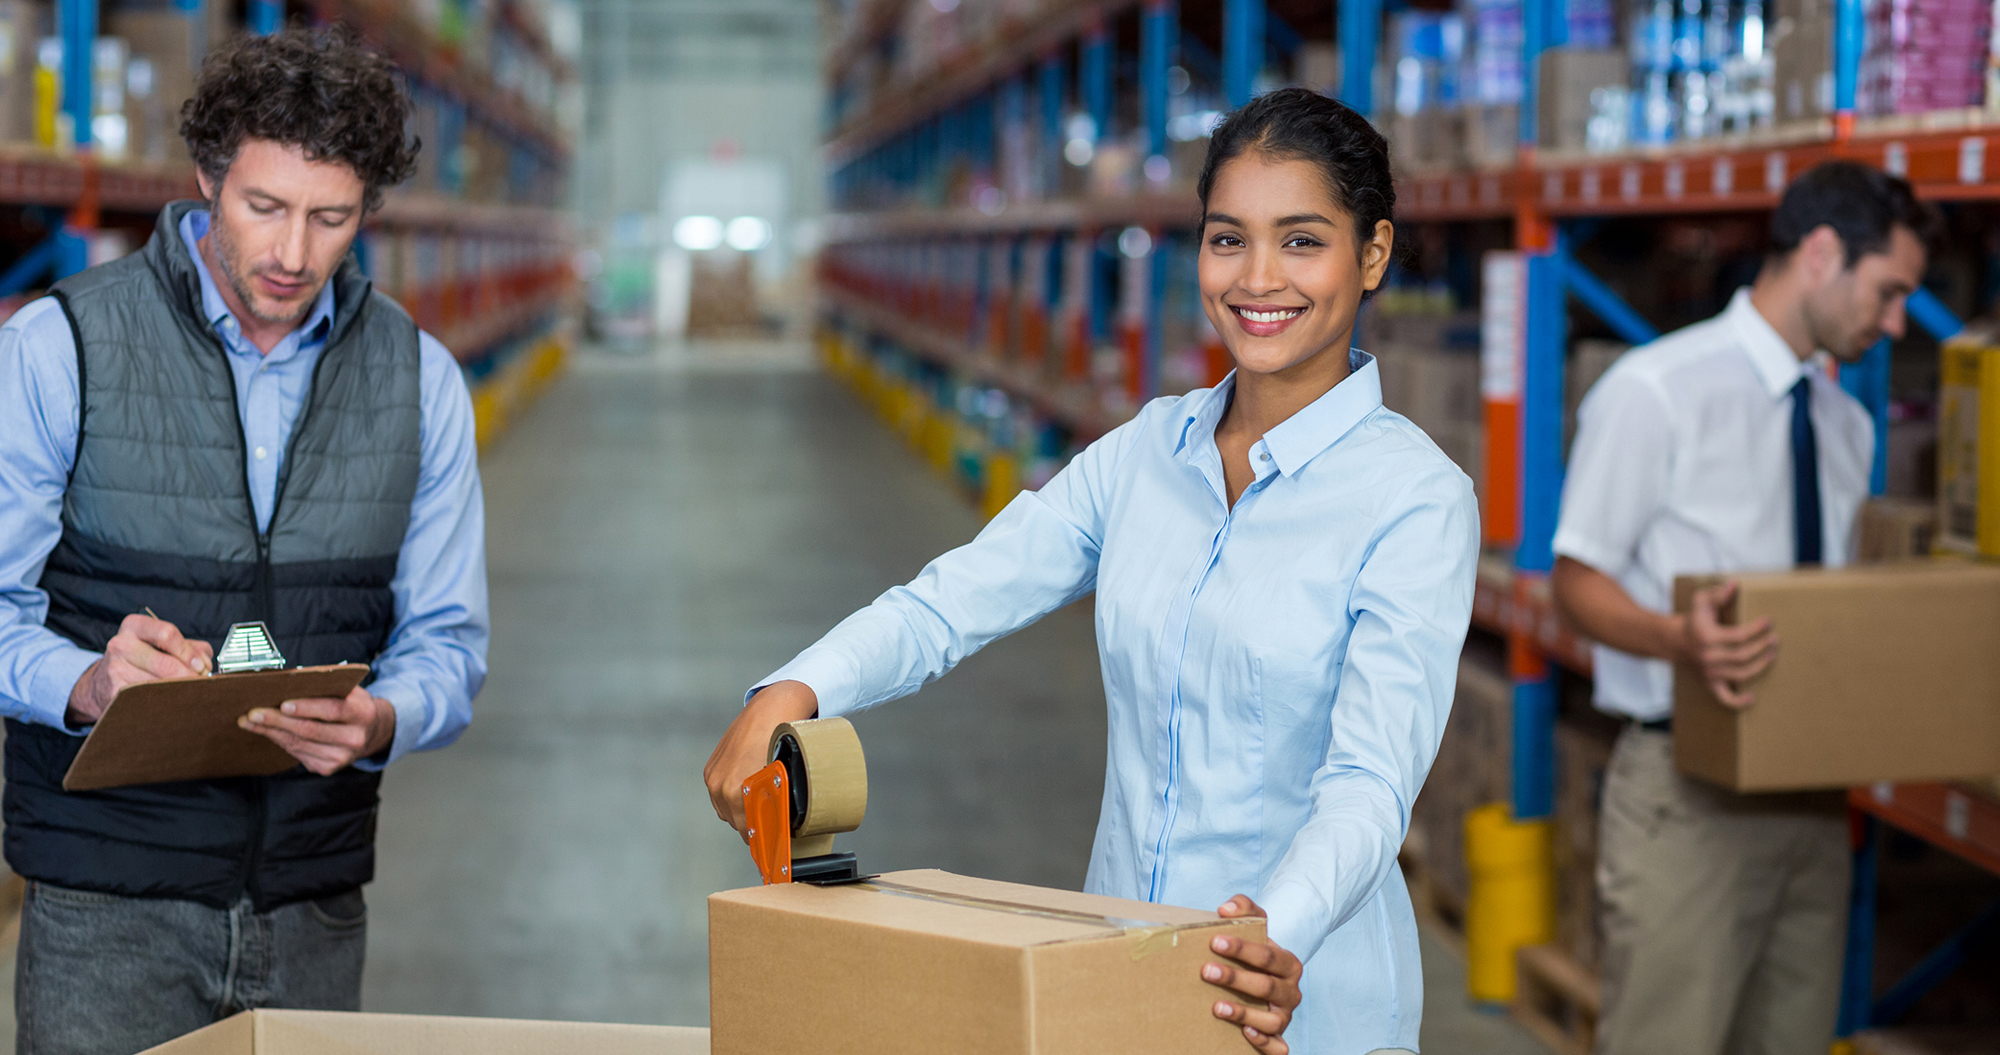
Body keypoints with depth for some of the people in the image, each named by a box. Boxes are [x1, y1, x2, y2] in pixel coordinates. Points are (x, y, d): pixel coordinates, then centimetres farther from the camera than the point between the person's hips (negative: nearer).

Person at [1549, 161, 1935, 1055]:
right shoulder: (1655, 392, -8)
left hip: (1809, 786, 7)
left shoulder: (1846, 426, 16)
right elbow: (1579, 579, -9)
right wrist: (1679, 639, -29)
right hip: (1687, 791, -7)